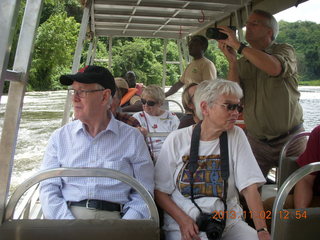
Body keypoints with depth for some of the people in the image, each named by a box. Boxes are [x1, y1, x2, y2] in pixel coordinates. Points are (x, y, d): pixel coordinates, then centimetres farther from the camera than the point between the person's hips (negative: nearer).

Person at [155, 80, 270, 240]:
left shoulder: (236, 136, 1)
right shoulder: (177, 140, -3)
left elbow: (249, 187, -5)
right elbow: (159, 191, 0)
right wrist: (182, 220, -14)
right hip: (183, 225, -3)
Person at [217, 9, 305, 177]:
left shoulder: (284, 51, -3)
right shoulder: (242, 64, 5)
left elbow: (274, 68, -29)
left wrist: (237, 45, -24)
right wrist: (231, 60, -16)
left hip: (290, 139, -2)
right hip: (256, 141, 3)